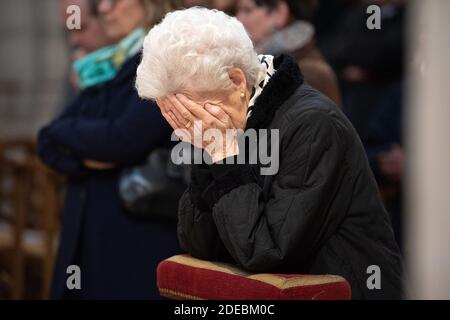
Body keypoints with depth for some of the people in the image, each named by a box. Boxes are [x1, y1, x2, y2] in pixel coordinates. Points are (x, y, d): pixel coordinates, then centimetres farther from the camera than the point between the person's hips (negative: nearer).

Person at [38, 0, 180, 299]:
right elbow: (51, 143, 10)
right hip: (86, 228, 7)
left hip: (141, 235, -7)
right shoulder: (104, 67, 16)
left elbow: (124, 138, -18)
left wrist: (63, 130, -2)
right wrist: (83, 158, -11)